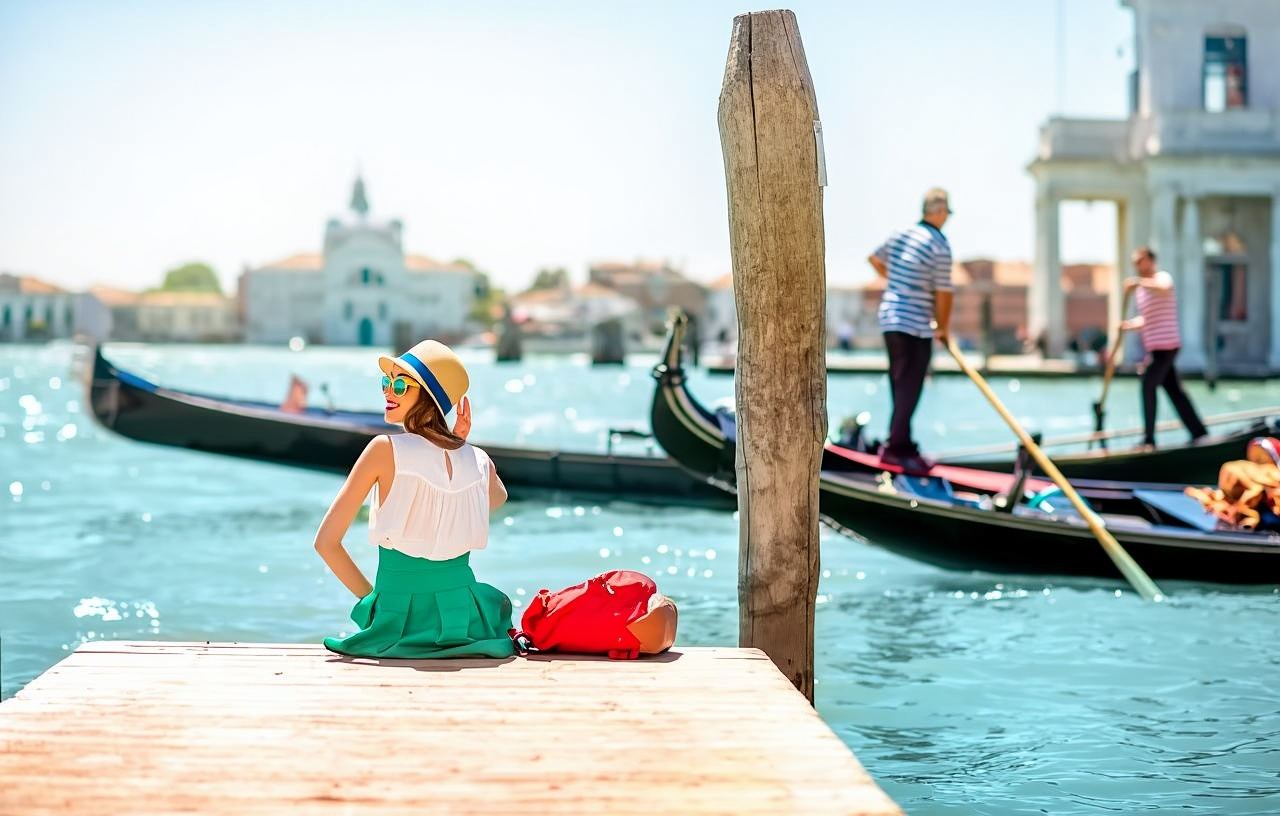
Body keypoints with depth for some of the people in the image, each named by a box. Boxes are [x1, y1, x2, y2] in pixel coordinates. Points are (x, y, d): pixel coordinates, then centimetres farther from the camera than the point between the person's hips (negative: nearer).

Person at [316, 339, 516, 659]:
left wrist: (370, 597, 3)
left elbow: (326, 541, -10)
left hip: (401, 622, -3)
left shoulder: (386, 449, -13)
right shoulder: (479, 461, -1)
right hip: (464, 617, 3)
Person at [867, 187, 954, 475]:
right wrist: (943, 328, 0)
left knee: (899, 384, 14)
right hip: (916, 325, -8)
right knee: (910, 389, -5)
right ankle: (898, 448, -8)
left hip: (890, 318, 8)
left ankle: (900, 445, 19)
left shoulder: (900, 235, 9)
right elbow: (943, 292, -13)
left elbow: (875, 260, 26)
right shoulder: (939, 245, -13)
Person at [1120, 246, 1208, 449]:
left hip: (1165, 345, -9)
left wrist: (1138, 282, -39)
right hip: (1154, 347, 9)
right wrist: (1129, 324, 7)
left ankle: (1149, 438, -12)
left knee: (1148, 386, -13)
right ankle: (1199, 432, 18)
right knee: (1174, 390, 11)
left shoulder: (1163, 277, -7)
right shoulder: (1141, 288, 19)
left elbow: (1163, 286, -33)